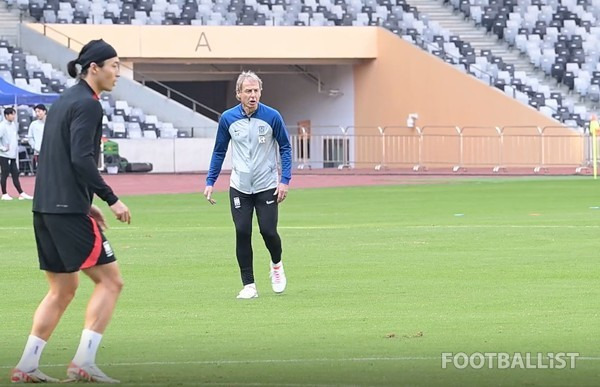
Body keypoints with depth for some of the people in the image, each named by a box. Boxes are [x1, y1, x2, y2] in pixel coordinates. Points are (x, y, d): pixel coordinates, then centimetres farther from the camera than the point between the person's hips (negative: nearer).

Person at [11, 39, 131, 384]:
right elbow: (81, 159, -20)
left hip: (46, 209, 9)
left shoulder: (64, 101, 18)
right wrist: (112, 200, -15)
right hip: (69, 211, -9)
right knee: (110, 280, -4)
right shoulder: (87, 104, -11)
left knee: (62, 290, 15)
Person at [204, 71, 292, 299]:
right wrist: (210, 182, 5)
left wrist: (285, 180, -7)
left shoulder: (272, 117, -8)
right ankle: (248, 285, 5)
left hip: (267, 186, -1)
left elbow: (285, 148, 1)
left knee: (268, 231, -5)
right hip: (239, 188, 1)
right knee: (242, 233, -5)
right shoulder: (228, 119, -3)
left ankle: (277, 265, 29)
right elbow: (219, 152, 9)